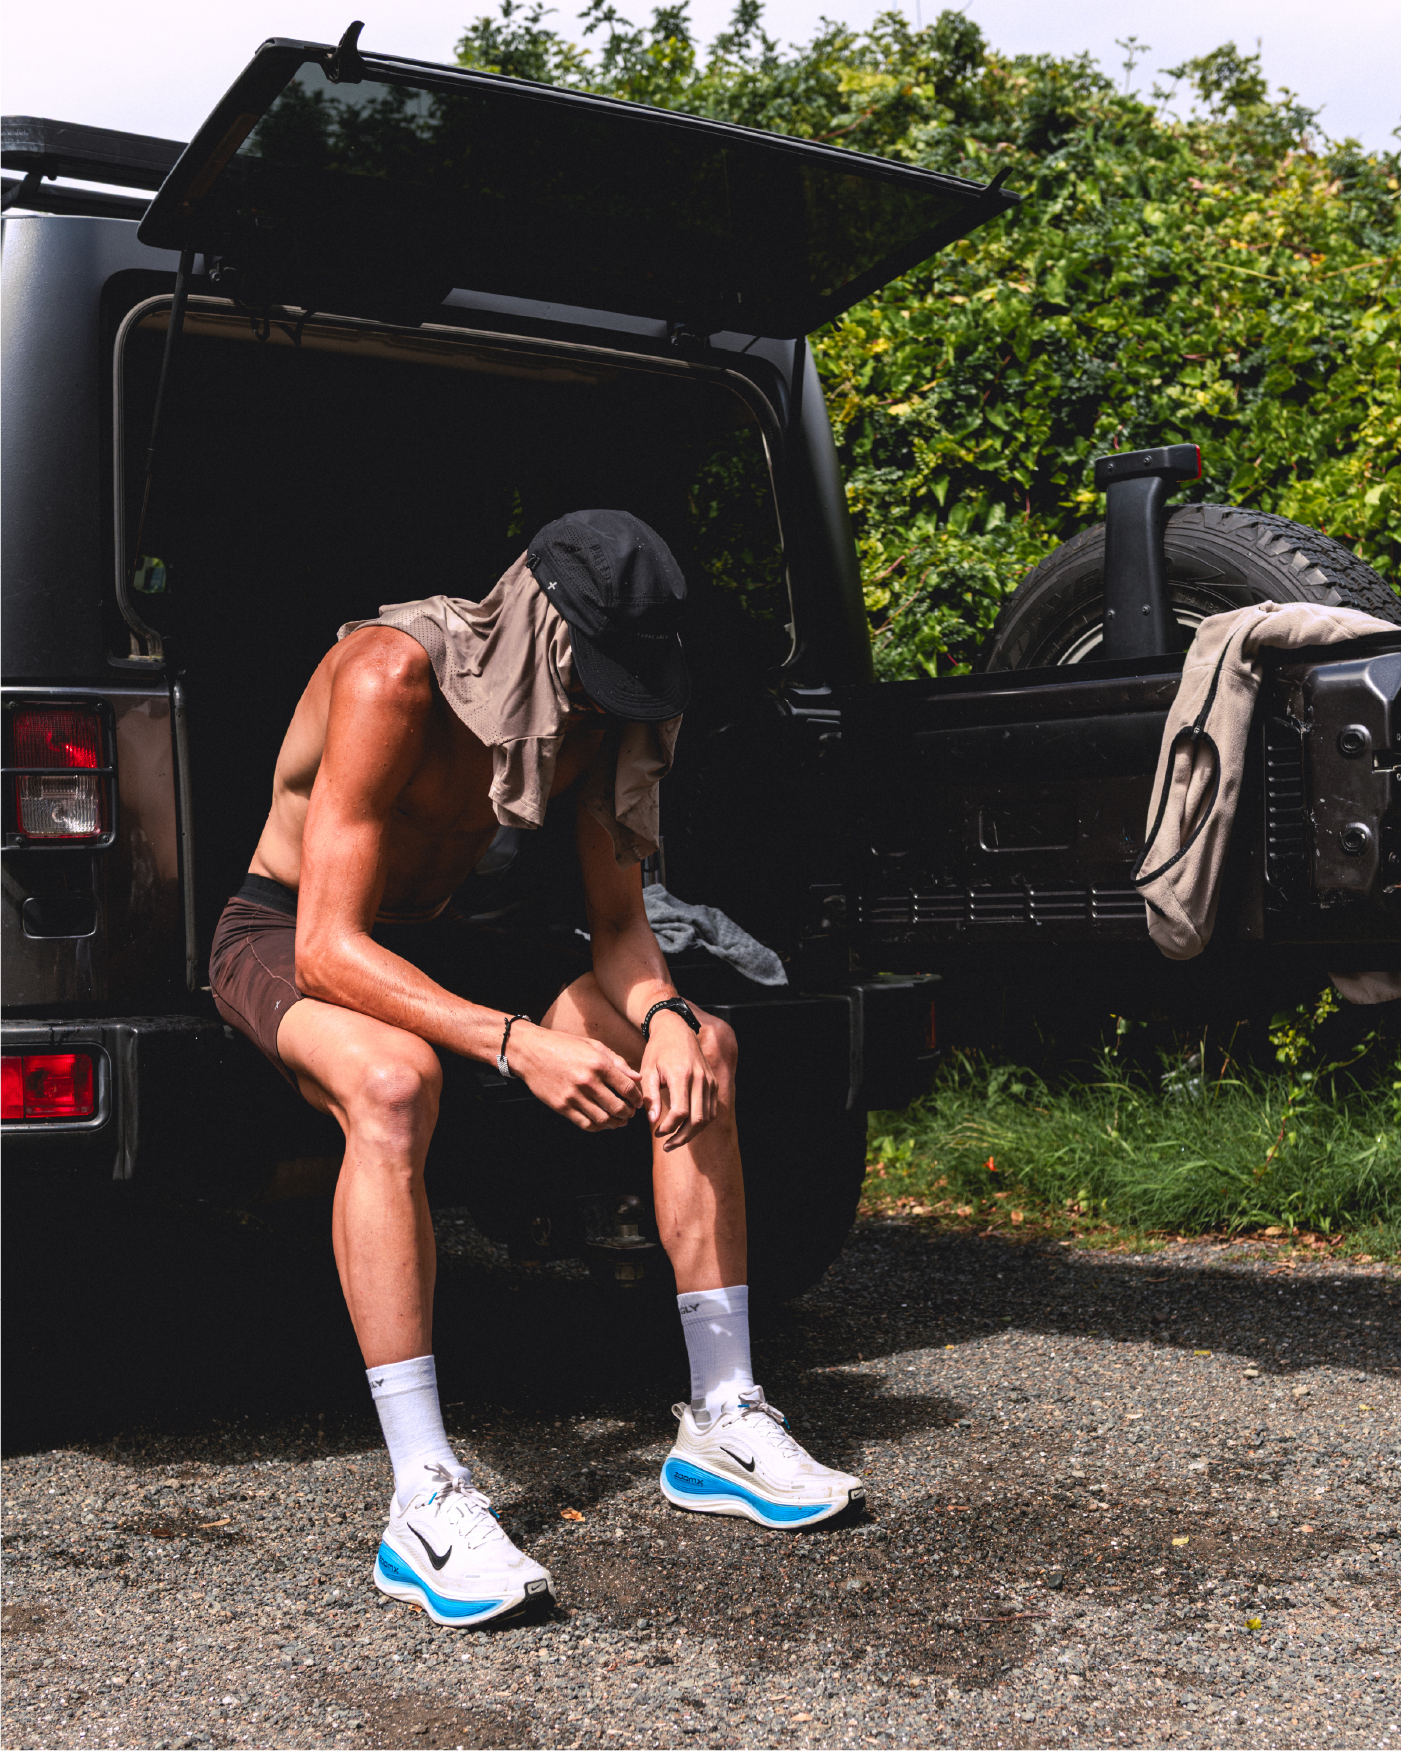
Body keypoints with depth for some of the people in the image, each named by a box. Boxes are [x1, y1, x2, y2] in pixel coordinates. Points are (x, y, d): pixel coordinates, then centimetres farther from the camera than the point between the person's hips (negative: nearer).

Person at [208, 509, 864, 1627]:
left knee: (705, 1048, -8)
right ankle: (424, 1503, -39)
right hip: (287, 938, -7)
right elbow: (328, 948, -35)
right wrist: (517, 1042, -47)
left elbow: (619, 921, -4)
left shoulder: (600, 703, -9)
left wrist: (662, 1017, -27)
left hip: (428, 943, 7)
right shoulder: (394, 676, -30)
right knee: (395, 1079, -41)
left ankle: (723, 1424, -4)